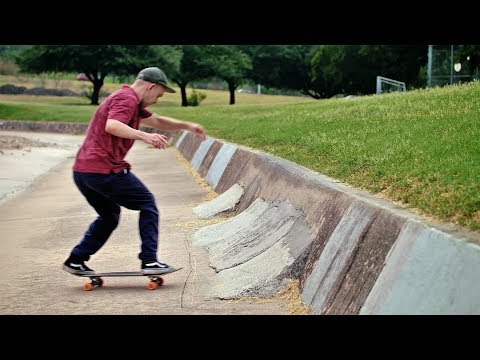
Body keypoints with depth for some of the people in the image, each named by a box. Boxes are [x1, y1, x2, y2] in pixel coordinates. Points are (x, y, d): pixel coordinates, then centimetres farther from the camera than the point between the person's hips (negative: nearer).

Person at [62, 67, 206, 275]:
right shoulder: (127, 98, -9)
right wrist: (144, 136, -36)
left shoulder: (130, 101, 23)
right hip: (104, 169, -10)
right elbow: (112, 126, -27)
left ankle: (76, 260, 20)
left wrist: (186, 126, 25)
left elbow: (158, 121, 32)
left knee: (109, 217, 24)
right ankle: (149, 261, -1)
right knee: (147, 204, 3)